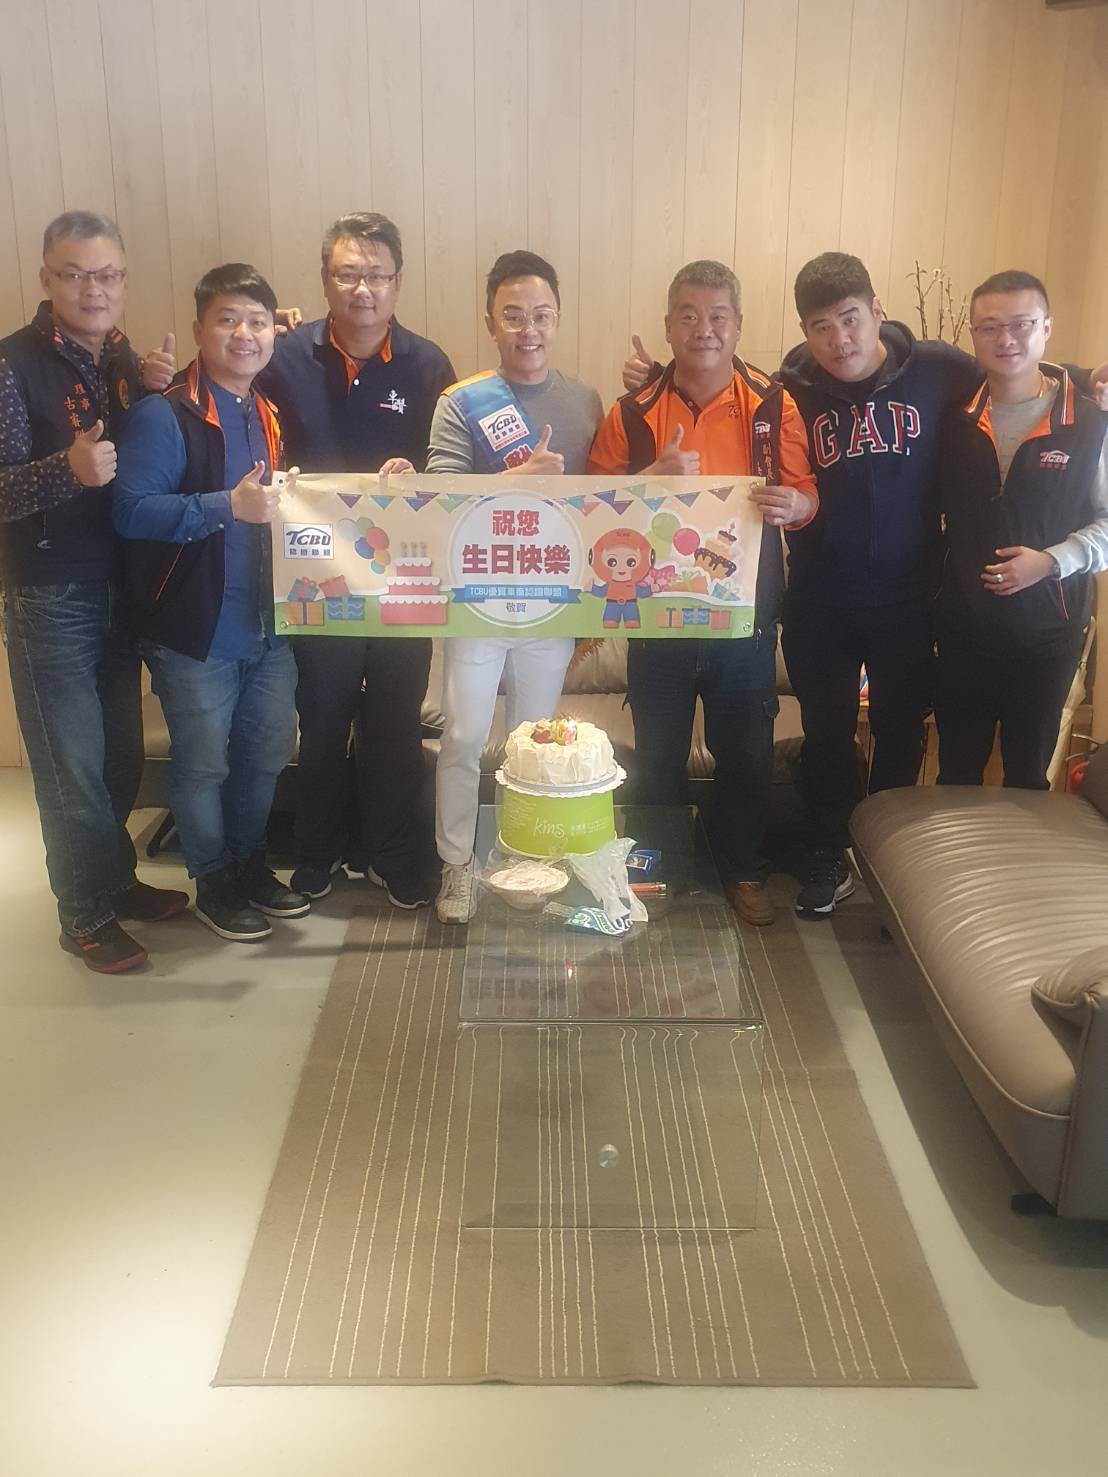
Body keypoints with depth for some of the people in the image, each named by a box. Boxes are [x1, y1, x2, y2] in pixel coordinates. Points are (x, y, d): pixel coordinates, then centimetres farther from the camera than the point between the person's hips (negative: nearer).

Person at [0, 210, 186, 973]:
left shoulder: (126, 361, 7)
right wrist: (67, 469, -33)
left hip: (122, 583, 6)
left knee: (123, 752, 14)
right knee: (74, 763, 3)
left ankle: (116, 878, 32)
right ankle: (88, 915, 18)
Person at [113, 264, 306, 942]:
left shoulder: (269, 415, 10)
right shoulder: (165, 415, -14)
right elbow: (131, 511, -22)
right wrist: (228, 506, -29)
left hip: (268, 624, 7)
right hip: (197, 630, -7)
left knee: (267, 751, 17)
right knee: (204, 764, 7)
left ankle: (251, 865, 37)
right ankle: (214, 883, 27)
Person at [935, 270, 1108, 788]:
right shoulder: (954, 418, 0)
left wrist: (1052, 561, -18)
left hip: (1046, 633, -2)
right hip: (963, 628, 2)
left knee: (1028, 774, 14)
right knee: (956, 771, 15)